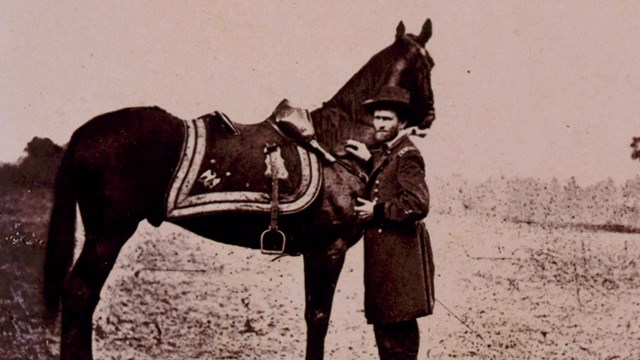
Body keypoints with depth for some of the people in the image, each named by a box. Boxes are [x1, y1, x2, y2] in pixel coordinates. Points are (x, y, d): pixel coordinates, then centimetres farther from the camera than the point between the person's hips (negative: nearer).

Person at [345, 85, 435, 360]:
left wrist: (377, 211, -16)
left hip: (400, 251, -10)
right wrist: (368, 159, 15)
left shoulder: (407, 155, -14)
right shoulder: (383, 152, 15)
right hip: (381, 250, 10)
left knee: (399, 323, -6)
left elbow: (418, 205, -23)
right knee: (382, 321, 15)